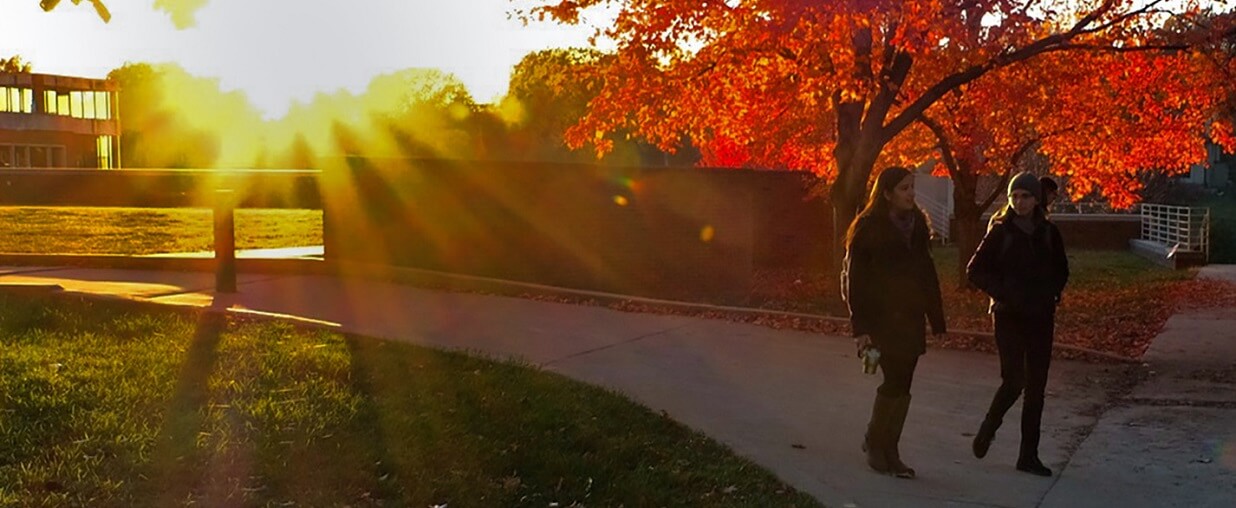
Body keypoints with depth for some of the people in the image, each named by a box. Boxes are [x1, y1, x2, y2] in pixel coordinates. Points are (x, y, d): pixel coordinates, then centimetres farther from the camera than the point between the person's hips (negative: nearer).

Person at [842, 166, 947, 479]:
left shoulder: (917, 225, 9)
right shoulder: (868, 228, -8)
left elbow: (927, 273, 13)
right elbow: (855, 279, -9)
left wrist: (936, 318, 7)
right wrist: (860, 327, -13)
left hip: (910, 317, 6)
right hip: (881, 317, -5)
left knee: (901, 385, 5)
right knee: (895, 381, -10)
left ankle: (889, 452, 15)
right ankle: (875, 442, 11)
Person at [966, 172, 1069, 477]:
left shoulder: (1048, 233, 5)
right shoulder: (1000, 232, -4)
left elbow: (1061, 270, 19)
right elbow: (975, 271, -3)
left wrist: (1051, 294, 3)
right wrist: (1002, 293, -14)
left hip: (1041, 317, 4)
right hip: (1009, 316, -4)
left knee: (1036, 387, 4)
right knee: (1014, 380, -14)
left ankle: (1029, 455, 13)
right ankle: (988, 428, 15)